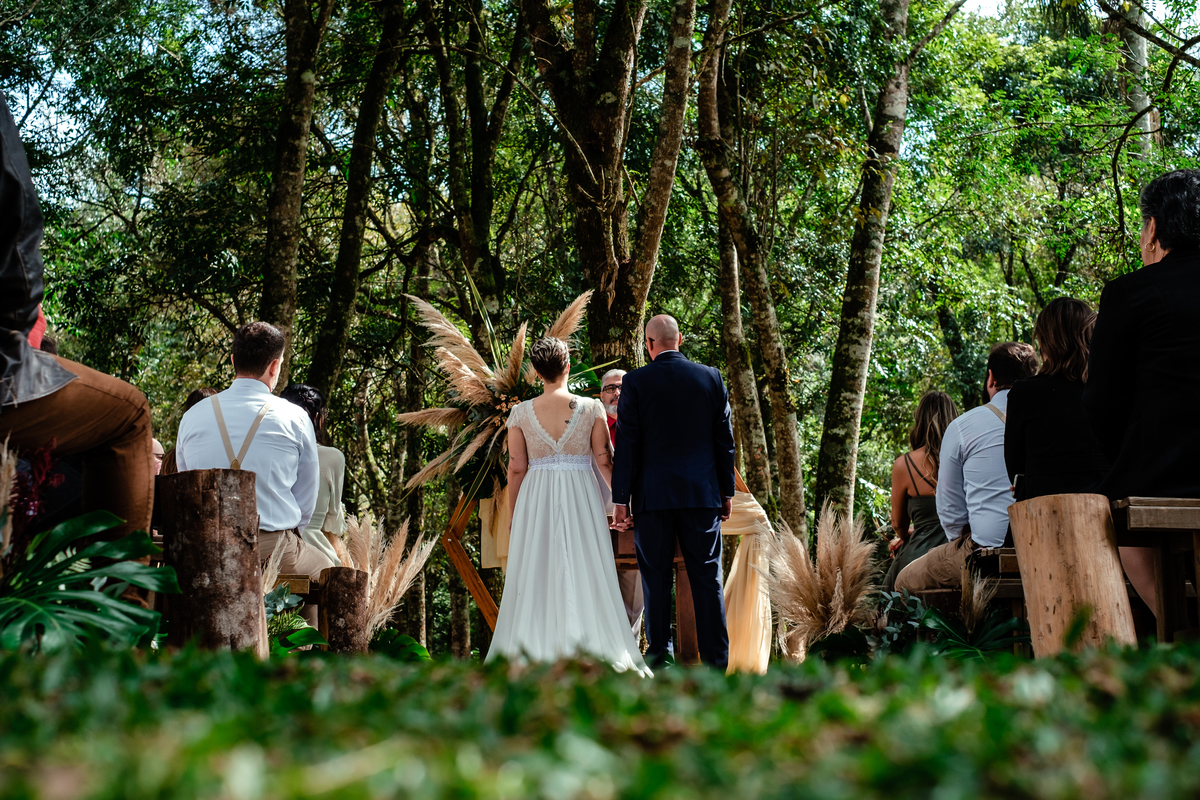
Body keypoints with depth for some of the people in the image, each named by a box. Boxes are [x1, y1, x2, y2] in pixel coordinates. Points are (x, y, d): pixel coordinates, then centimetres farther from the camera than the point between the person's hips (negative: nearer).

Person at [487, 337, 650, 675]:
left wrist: (515, 516, 8)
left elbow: (516, 468, 0)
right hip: (581, 496, -1)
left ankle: (535, 653, 5)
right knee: (583, 575, 3)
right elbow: (604, 460, -1)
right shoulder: (591, 408, -2)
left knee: (536, 576, 5)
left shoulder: (521, 412, 0)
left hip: (535, 499, 1)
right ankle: (590, 650, 1)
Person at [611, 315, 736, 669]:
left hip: (653, 494, -2)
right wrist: (726, 491, 13)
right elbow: (724, 440, 6)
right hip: (702, 493, 2)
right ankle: (716, 657, 6)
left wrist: (621, 499, -1)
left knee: (656, 578, 6)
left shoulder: (635, 382, -4)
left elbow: (627, 444, -4)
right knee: (708, 577, 5)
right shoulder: (711, 377, 3)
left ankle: (659, 654, 10)